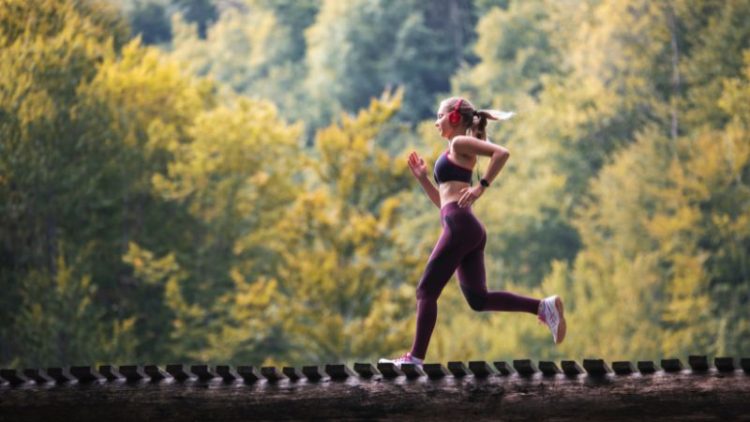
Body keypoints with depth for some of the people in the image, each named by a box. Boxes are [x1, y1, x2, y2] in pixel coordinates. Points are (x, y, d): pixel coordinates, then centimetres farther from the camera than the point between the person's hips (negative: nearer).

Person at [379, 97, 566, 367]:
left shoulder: (460, 143, 1)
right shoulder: (455, 156, 28)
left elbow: (502, 153, -15)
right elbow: (444, 202, 31)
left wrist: (481, 187, -16)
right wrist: (422, 179, 24)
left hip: (459, 224, -9)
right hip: (468, 229, 9)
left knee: (426, 291, -6)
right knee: (478, 298, 3)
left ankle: (416, 357, -8)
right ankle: (543, 306, -5)